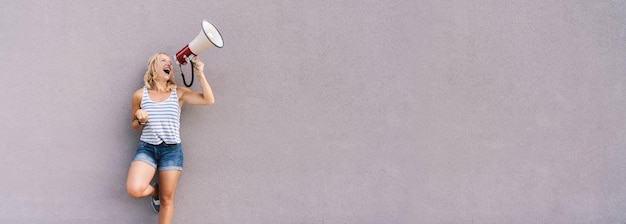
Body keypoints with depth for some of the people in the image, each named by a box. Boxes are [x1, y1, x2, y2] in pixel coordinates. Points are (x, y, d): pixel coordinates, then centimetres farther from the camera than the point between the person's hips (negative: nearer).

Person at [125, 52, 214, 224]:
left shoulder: (178, 93, 3)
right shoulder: (140, 95, 3)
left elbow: (209, 100, -7)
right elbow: (134, 126, 13)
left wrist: (200, 74, -13)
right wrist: (140, 120, -10)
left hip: (172, 150, 1)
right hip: (146, 148, 0)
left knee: (166, 199, 4)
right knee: (134, 190, -22)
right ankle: (154, 190, 14)